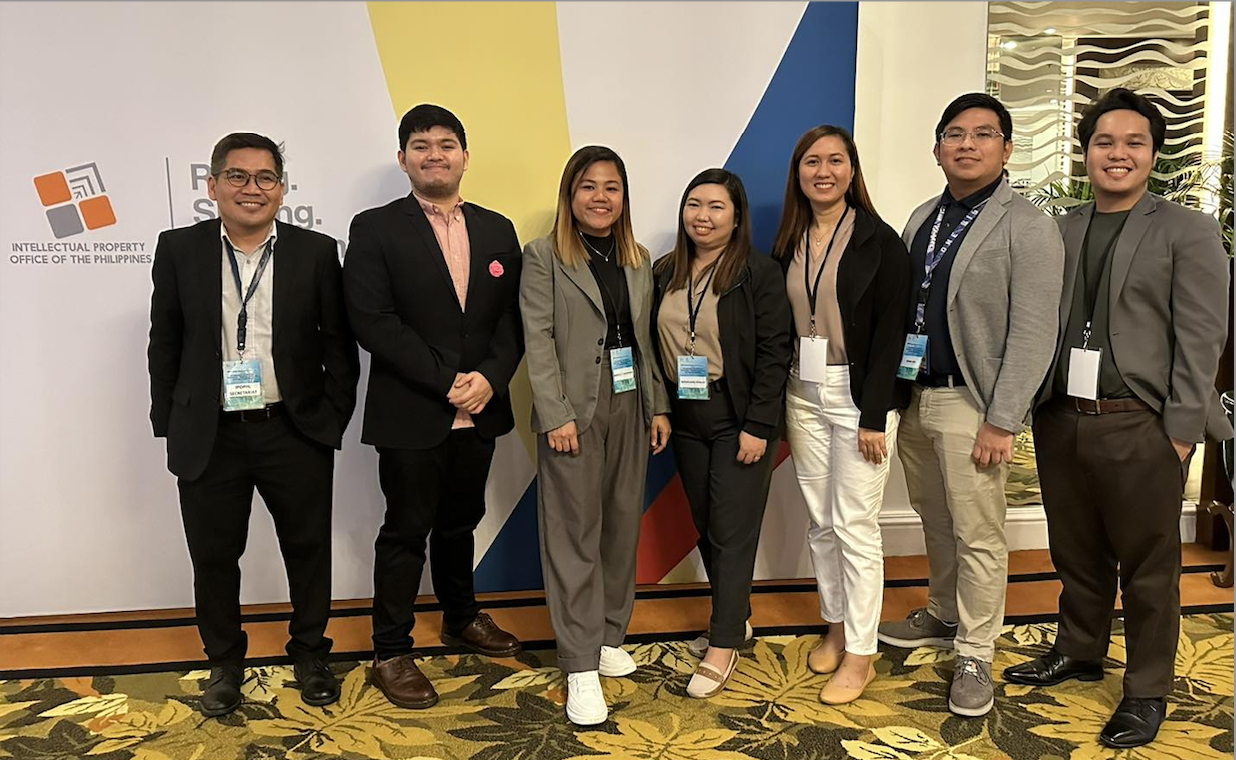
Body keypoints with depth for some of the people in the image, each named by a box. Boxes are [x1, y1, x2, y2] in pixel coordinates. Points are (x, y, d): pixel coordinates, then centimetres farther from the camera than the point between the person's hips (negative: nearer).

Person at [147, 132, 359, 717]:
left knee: (308, 551, 12)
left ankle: (310, 654, 33)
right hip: (208, 437, 1)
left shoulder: (316, 252, -1)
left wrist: (334, 418, -1)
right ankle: (224, 663, 34)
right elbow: (165, 344, 5)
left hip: (295, 432, 0)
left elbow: (338, 345, 3)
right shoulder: (180, 250, 1)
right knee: (213, 557, 13)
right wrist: (168, 425, 3)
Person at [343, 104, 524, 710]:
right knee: (406, 530, 5)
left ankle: (462, 618, 40)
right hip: (410, 415, -4)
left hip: (478, 410, 5)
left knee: (460, 522, 20)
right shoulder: (375, 229, -4)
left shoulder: (497, 229, 10)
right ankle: (391, 653, 20)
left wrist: (491, 377, -12)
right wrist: (448, 382, -17)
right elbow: (373, 322, -14)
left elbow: (513, 316, 5)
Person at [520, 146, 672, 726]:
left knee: (623, 526, 10)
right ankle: (581, 667, 5)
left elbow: (646, 340, 13)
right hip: (573, 411, -5)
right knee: (575, 534, -2)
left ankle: (609, 637, 26)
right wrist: (556, 415, -16)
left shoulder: (638, 260, 13)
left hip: (631, 408, 5)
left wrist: (659, 406, 7)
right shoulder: (543, 256, -3)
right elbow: (538, 340, -9)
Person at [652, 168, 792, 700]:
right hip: (686, 417, 5)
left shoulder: (760, 274, -8)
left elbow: (774, 354, -11)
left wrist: (758, 426, -16)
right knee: (706, 526, 12)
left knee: (732, 531, -2)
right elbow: (655, 345, 11)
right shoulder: (666, 273, 7)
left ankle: (722, 647, 8)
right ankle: (736, 618, 30)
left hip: (739, 417, -5)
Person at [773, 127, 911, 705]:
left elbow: (890, 333, -10)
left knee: (855, 526, -1)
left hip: (859, 395, -5)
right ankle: (836, 626, 30)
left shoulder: (879, 241, -6)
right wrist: (776, 412, 5)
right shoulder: (789, 244, 8)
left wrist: (873, 417, -15)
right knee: (820, 522, 12)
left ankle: (860, 655, 12)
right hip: (802, 393, 5)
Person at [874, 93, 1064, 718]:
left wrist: (1000, 421, -17)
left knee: (978, 537, 2)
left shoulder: (1027, 227, -9)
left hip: (968, 405, -6)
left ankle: (974, 656, 17)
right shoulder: (922, 219, 11)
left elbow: (1032, 335, -13)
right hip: (913, 396, 6)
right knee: (936, 522, 19)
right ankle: (943, 616, 38)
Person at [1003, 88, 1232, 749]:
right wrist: (1035, 404, 2)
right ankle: (1078, 652, 37)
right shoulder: (1059, 231, 10)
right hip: (1061, 421, 4)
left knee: (1148, 567, 8)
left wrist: (1181, 432, -11)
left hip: (1139, 428, -4)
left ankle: (1147, 690, 24)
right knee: (1076, 553, 18)